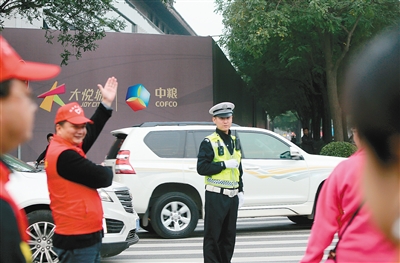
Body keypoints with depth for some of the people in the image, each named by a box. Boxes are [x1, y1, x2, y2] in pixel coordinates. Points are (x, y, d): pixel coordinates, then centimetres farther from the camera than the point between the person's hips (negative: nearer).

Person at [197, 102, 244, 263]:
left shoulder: (234, 142, 16)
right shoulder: (209, 142, -6)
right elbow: (201, 168, -15)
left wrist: (241, 191, 16)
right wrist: (224, 164, -17)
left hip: (232, 196, 7)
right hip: (216, 196, -7)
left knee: (229, 235, 11)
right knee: (213, 236, -2)